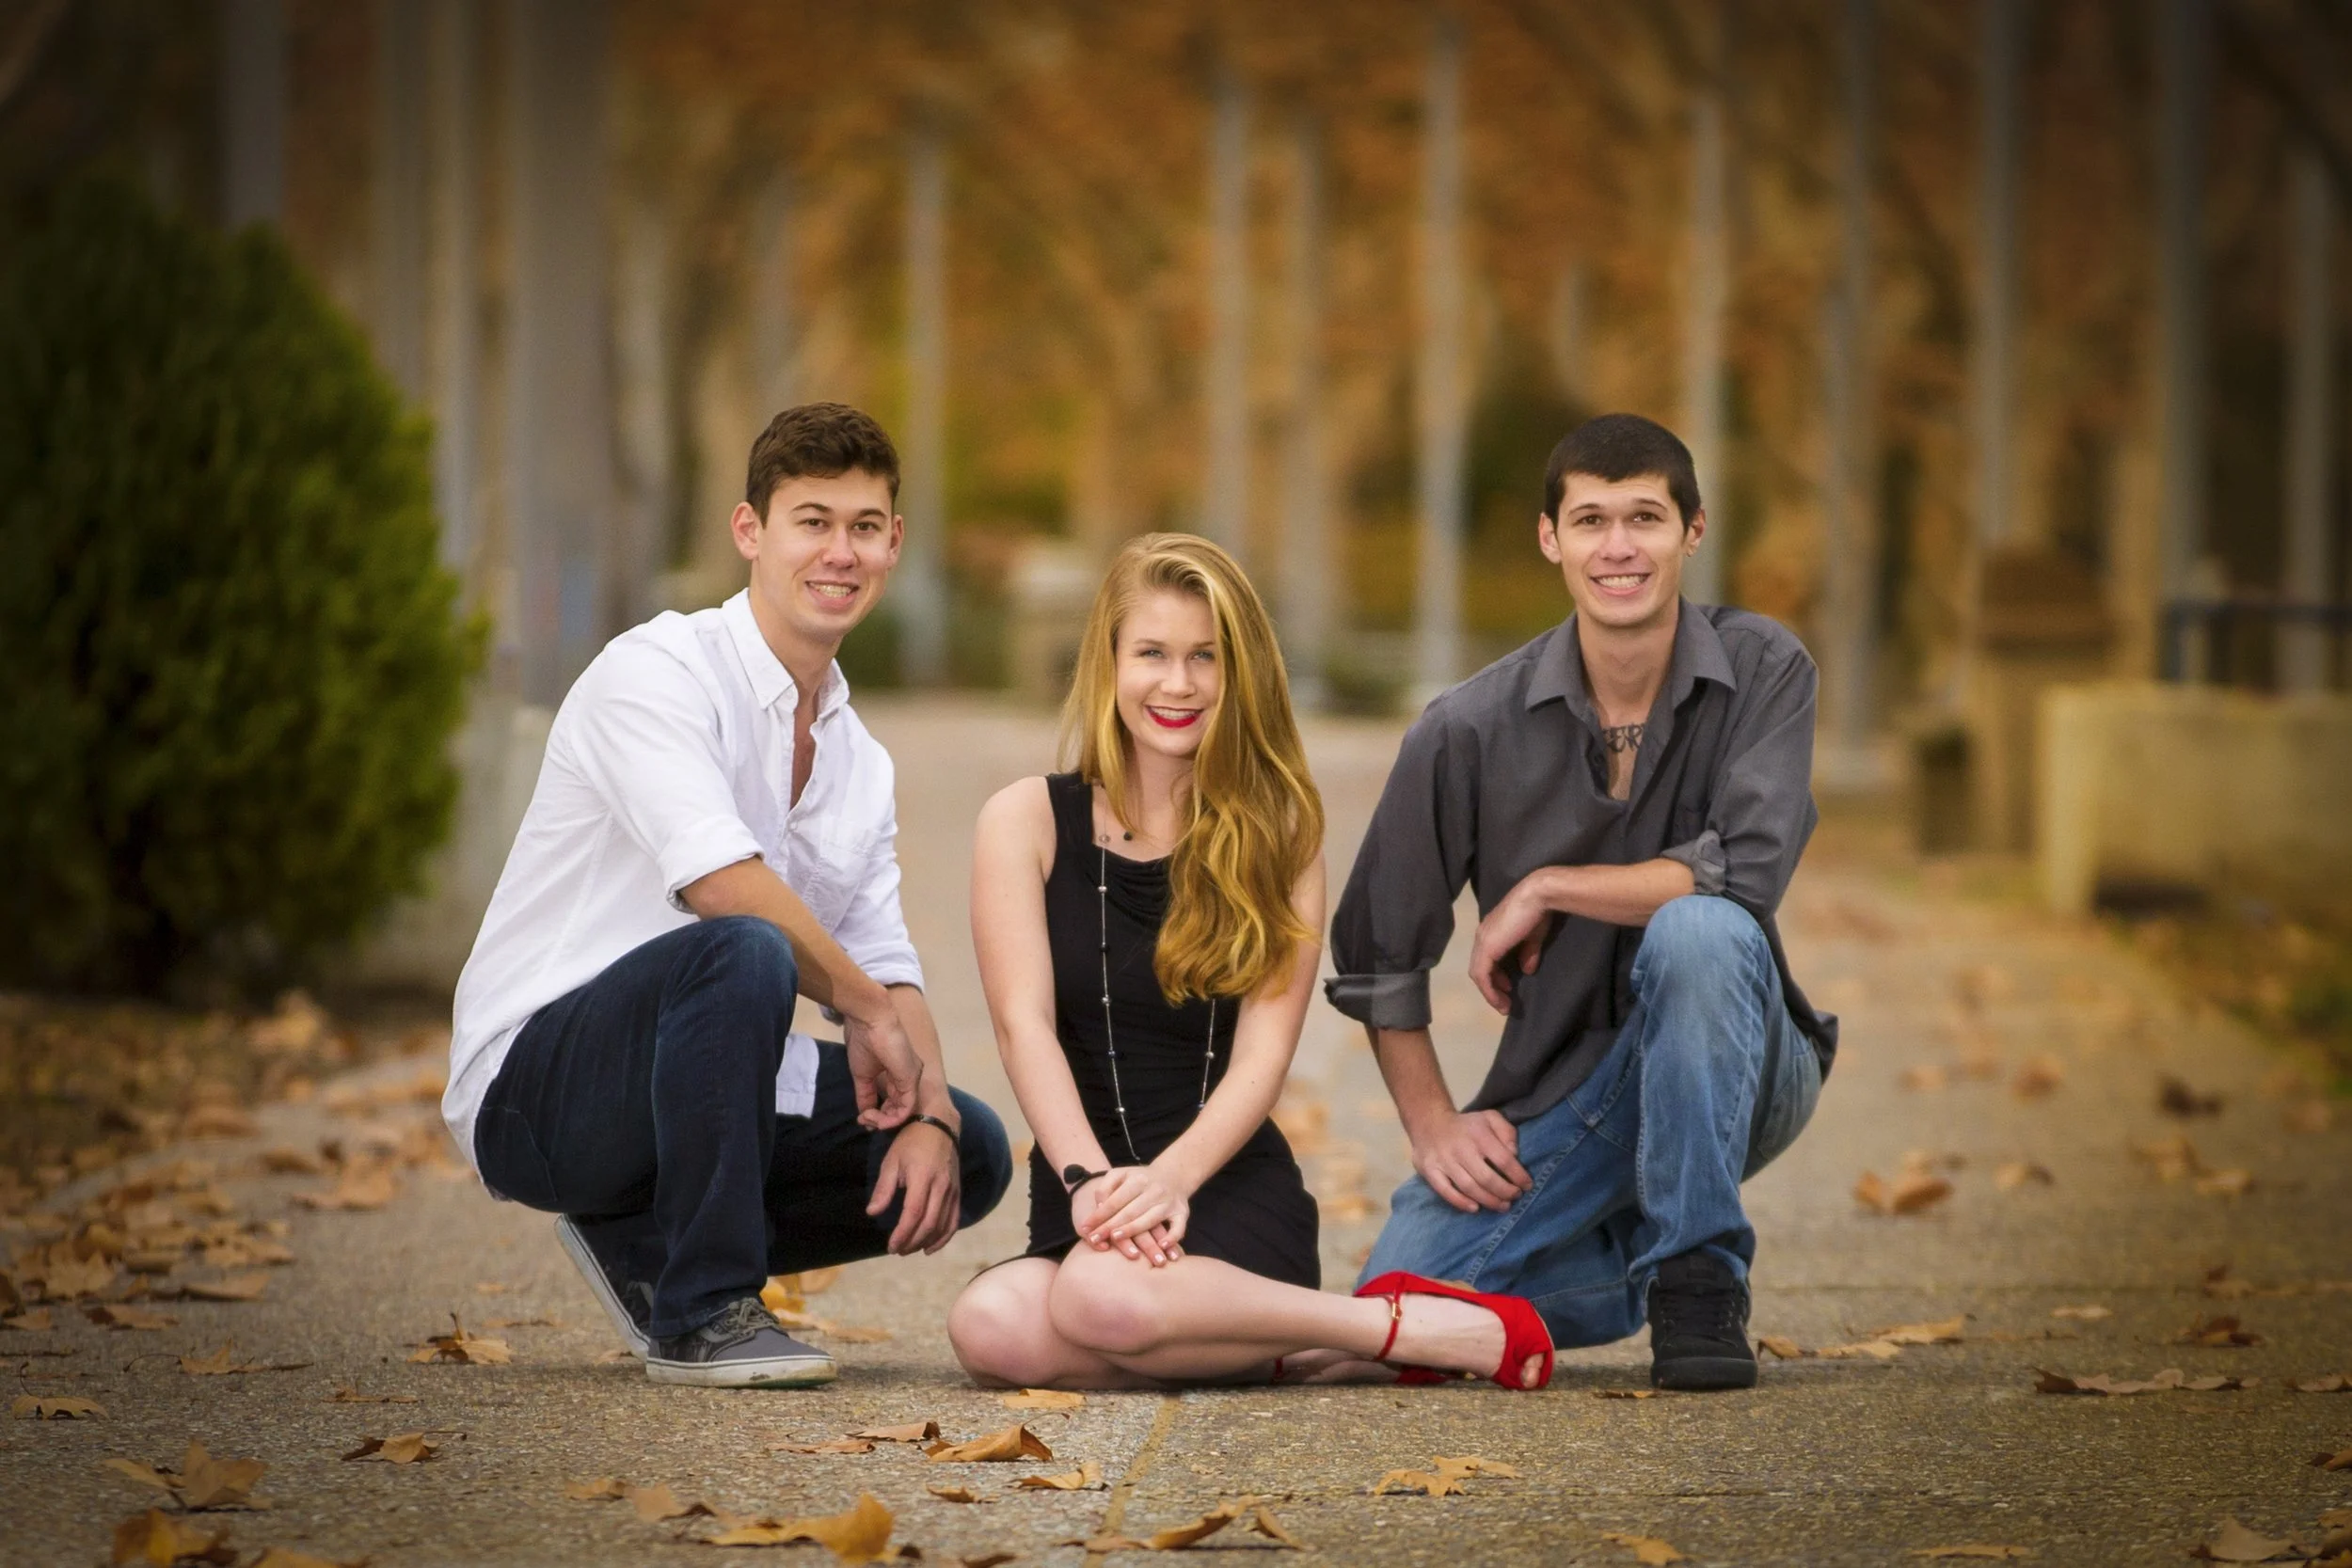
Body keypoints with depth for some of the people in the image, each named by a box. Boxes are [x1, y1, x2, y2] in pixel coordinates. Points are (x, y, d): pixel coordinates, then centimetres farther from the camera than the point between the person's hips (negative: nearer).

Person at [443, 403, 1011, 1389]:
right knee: (742, 954, -36)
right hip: (531, 1082, -8)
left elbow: (887, 971, 8)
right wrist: (865, 1007, -14)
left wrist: (929, 1117, -11)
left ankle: (646, 1243, 8)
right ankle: (699, 1314, -26)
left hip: (694, 1078, 8)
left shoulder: (860, 762, 12)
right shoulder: (654, 672, -13)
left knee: (972, 1153, -1)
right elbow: (723, 882, -26)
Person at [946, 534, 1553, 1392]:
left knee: (1107, 1298, -37)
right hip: (1079, 1200, 2)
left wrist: (1170, 1176, -22)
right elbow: (1024, 1023, -5)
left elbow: (1264, 1052, -3)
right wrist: (1090, 1182, -23)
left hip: (1233, 1186, -2)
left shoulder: (1278, 832, 8)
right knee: (992, 1328, -35)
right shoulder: (1027, 822, 8)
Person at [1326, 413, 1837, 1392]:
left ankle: (1699, 1279, -20)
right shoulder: (1471, 730, -7)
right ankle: (1634, 1259, 17)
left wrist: (1545, 890, -17)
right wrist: (1432, 1124, -5)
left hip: (1734, 1070, -2)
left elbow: (1750, 870, -25)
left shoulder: (1762, 672, -9)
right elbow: (1377, 951, 3)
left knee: (1696, 928, -35)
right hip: (1558, 1100, 3)